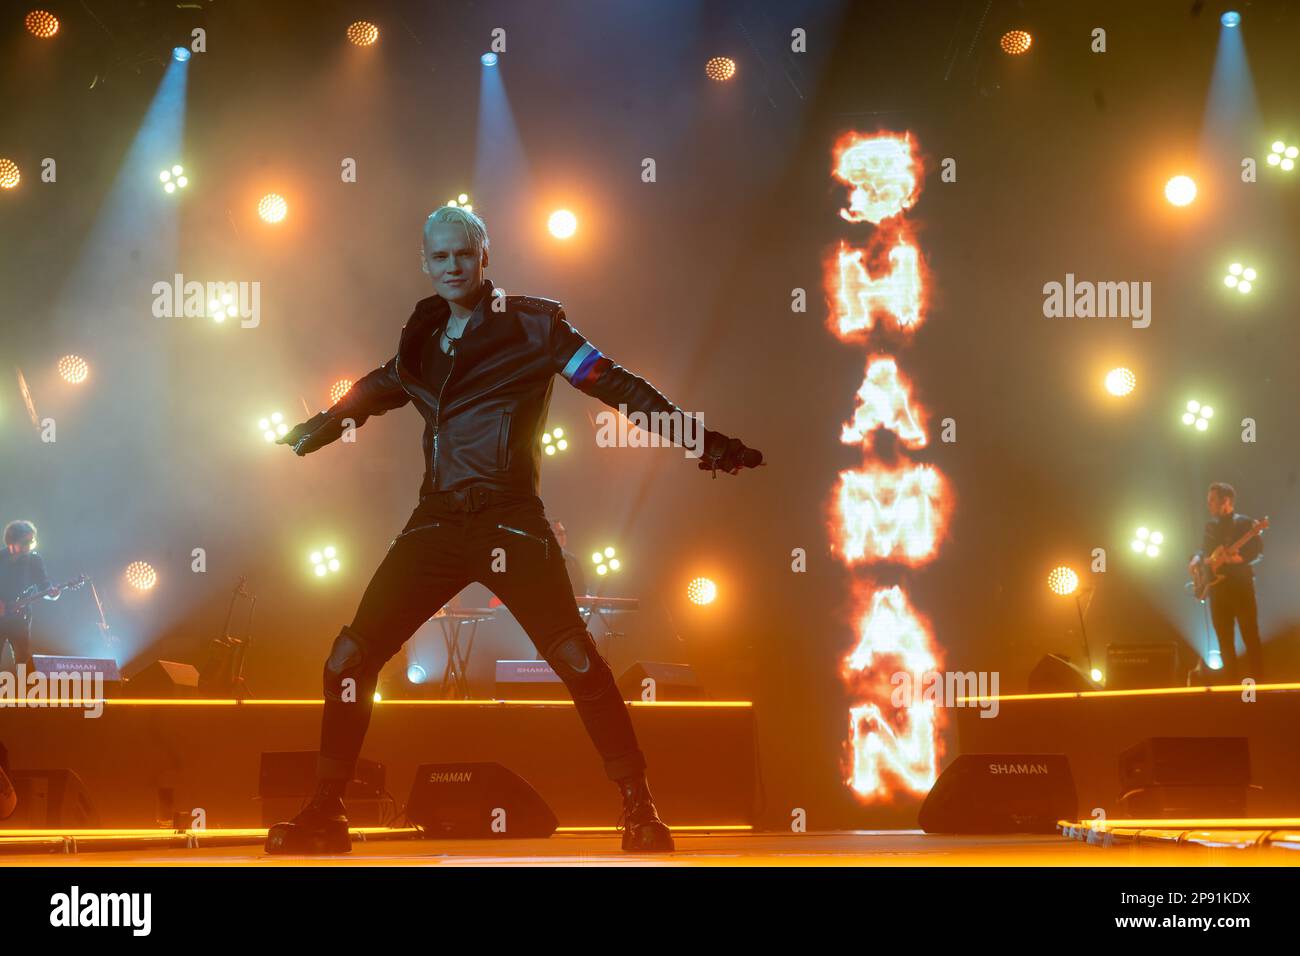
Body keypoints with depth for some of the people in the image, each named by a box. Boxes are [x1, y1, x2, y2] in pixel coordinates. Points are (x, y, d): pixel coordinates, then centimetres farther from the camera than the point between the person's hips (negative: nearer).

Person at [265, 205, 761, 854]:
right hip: (435, 524, 5)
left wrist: (695, 439, -14)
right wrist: (308, 433, 45)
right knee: (348, 661, 0)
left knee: (577, 662, -17)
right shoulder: (424, 338, 14)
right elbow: (374, 393, 33)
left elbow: (614, 384, -6)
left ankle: (639, 810, -2)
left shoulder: (530, 325, -2)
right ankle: (325, 814, 15)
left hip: (509, 524, -5)